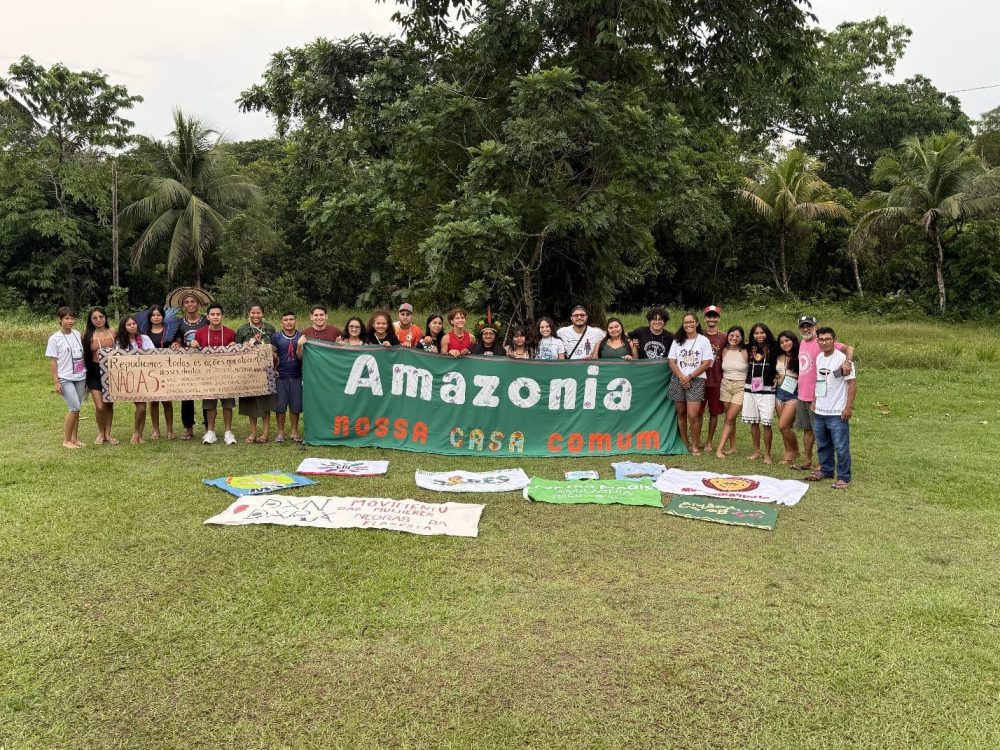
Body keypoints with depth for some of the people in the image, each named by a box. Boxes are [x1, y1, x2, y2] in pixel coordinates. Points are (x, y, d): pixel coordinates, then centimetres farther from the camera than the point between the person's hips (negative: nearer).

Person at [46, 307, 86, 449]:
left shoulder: (77, 334, 8)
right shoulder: (54, 338, -5)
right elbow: (52, 362, -5)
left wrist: (86, 374, 12)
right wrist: (55, 382, -9)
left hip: (80, 377, 5)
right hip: (65, 379, -5)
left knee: (75, 409, 9)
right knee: (74, 408, -11)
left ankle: (75, 438, 18)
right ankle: (66, 440, 2)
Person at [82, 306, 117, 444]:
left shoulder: (112, 332, 3)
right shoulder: (88, 334, -2)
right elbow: (84, 354, 1)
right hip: (94, 372, -2)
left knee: (109, 405, 9)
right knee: (100, 407, -6)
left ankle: (108, 434, 23)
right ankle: (101, 433, 16)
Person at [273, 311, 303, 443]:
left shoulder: (301, 337, 4)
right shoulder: (276, 337, 2)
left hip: (296, 376, 1)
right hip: (281, 376, -1)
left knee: (295, 406, 6)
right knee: (280, 406, 3)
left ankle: (294, 432, 18)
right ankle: (280, 432, 15)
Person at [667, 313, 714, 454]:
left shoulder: (703, 341, 2)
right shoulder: (677, 341, 11)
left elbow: (706, 363, -4)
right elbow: (671, 361, 5)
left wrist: (689, 377, -9)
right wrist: (681, 377, -10)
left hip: (696, 380, -3)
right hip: (678, 380, 3)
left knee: (692, 416, -12)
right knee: (681, 413, 7)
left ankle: (695, 445, 1)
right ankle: (684, 443, 19)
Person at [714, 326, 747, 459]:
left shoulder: (745, 352, -7)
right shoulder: (724, 351, 5)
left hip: (741, 387, -4)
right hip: (725, 385, 4)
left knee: (729, 418, -9)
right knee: (730, 418, 8)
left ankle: (720, 448, -9)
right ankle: (732, 446, 18)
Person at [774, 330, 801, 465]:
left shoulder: (799, 357, -7)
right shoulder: (779, 358, 11)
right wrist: (776, 380, 9)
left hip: (793, 394, -6)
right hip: (779, 392, 6)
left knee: (783, 425, -12)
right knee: (787, 427, 10)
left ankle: (795, 451, 8)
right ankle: (789, 454, 18)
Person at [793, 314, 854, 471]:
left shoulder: (820, 343, -14)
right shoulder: (802, 343, 11)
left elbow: (849, 348, -22)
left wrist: (847, 361, -41)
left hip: (816, 397, -8)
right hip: (802, 395, 8)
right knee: (807, 429, 17)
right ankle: (807, 461, 28)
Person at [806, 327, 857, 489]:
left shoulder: (842, 358, -13)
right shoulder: (819, 358, 8)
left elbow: (852, 383, -13)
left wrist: (848, 407, -16)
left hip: (837, 413, -7)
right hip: (820, 411, 7)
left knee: (841, 447, -1)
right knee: (822, 445, 17)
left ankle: (843, 477, 9)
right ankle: (826, 471, 32)